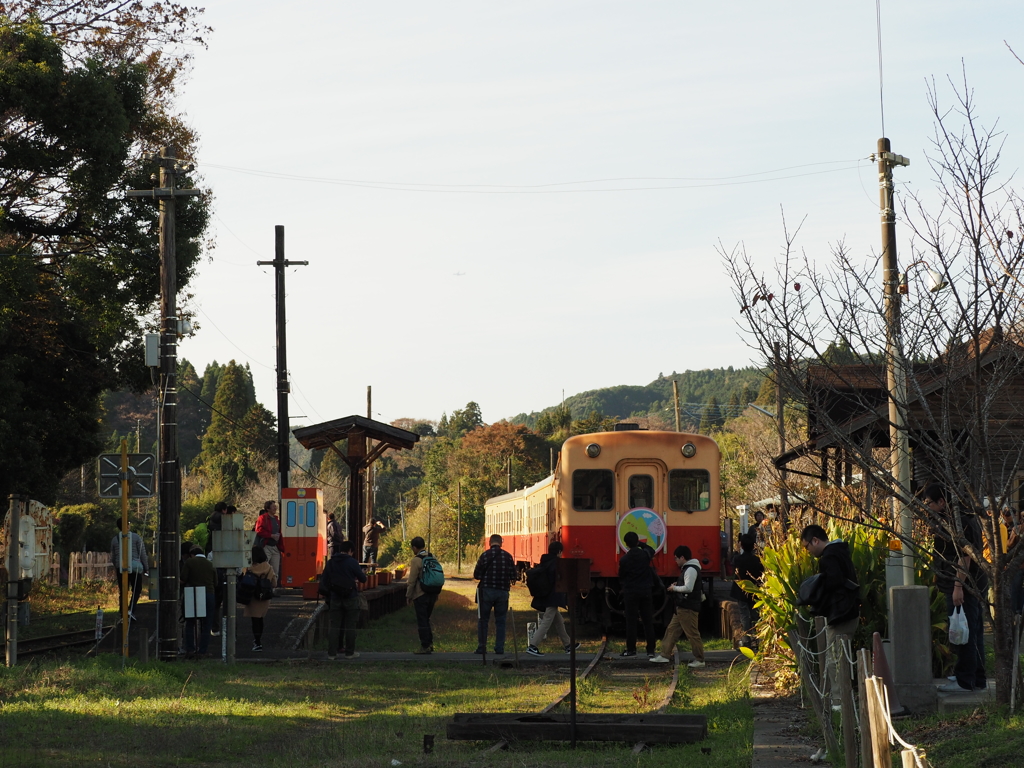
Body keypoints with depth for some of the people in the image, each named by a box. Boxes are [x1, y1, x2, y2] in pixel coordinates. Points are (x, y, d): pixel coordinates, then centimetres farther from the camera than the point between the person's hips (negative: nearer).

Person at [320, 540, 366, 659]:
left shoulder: (330, 562, 5)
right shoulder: (352, 562, -7)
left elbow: (324, 581, 8)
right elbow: (363, 579, -4)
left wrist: (327, 595, 17)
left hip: (335, 599, 3)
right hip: (350, 599, -3)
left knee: (333, 626, 5)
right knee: (350, 626, 5)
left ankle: (331, 653, 3)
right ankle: (350, 652, 7)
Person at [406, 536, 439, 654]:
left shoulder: (416, 560, -12)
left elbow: (412, 581, -11)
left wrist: (408, 596, -3)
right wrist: (436, 594, 19)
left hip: (420, 595, -7)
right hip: (432, 594, 7)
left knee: (422, 621, -1)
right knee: (426, 619, 18)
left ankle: (424, 646, 0)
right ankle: (430, 644, 17)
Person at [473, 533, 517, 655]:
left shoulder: (485, 555, -6)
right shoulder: (508, 556, 1)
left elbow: (476, 575, -5)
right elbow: (513, 576, 3)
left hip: (487, 590, -2)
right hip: (503, 592, 2)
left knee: (483, 620, 6)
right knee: (500, 621, 9)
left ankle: (482, 647, 3)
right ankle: (499, 649, 5)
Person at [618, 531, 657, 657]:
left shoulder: (624, 559, -8)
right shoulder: (645, 555, -2)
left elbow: (621, 577, 4)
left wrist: (623, 588, 23)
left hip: (630, 593, -3)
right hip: (645, 591, 3)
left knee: (631, 621, 2)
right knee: (648, 621, 6)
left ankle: (631, 649, 1)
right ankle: (651, 649, 5)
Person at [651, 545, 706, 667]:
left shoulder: (691, 569, -16)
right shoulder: (687, 568, 17)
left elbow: (688, 588, -24)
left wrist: (674, 588, -10)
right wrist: (676, 585, 11)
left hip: (688, 609, -11)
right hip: (682, 608, 11)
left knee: (692, 634, -5)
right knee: (672, 630, 11)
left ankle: (699, 660, 1)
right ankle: (665, 655, 14)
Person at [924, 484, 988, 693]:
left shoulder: (957, 522, -17)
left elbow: (964, 556, -23)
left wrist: (958, 586, -25)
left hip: (964, 587, -11)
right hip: (973, 585, 11)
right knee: (973, 633, 14)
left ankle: (964, 681, -4)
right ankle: (977, 679, 20)